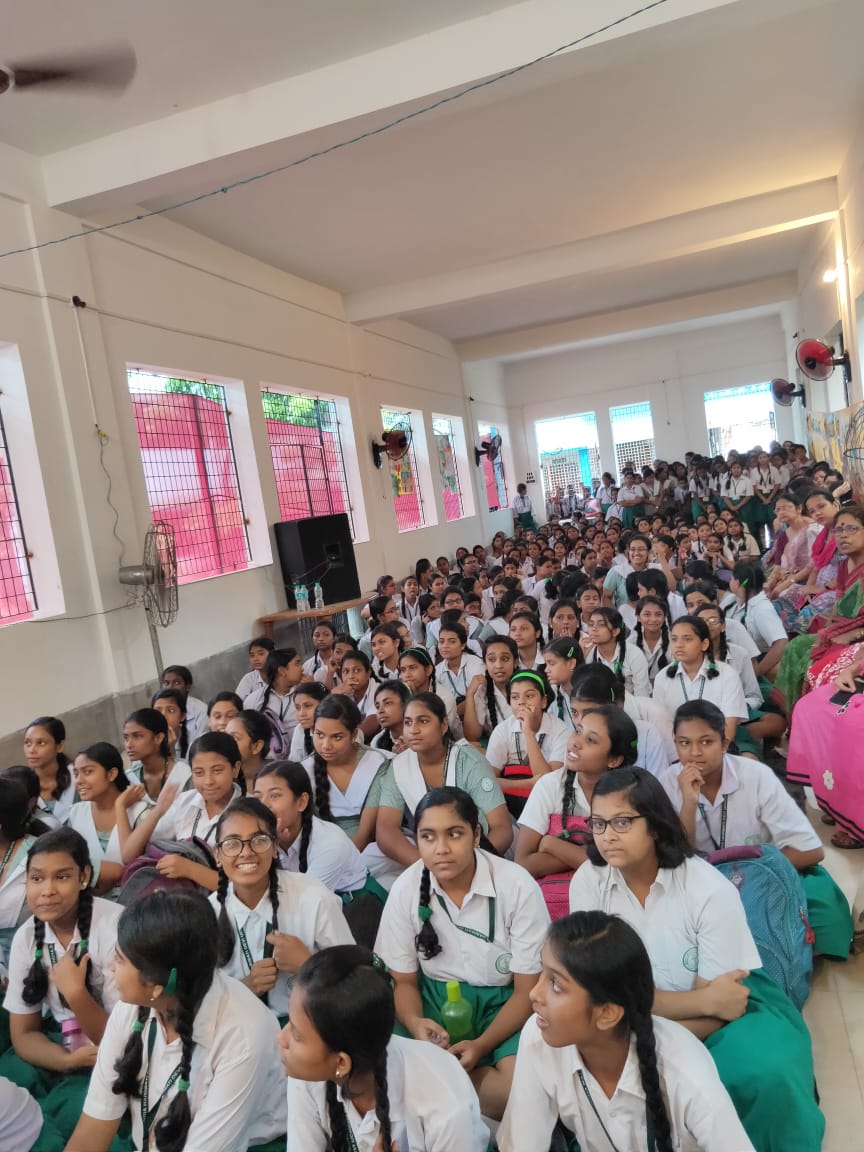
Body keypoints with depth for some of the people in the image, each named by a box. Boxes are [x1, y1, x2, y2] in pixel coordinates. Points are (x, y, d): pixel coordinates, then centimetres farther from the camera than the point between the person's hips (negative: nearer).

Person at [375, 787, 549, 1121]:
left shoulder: (518, 886, -18)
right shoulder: (405, 889, -11)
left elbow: (528, 989, -11)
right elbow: (404, 980, 1)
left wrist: (481, 1045, -24)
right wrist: (414, 1022, -22)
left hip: (503, 1000, -1)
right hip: (435, 997, 2)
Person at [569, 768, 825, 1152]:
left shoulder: (711, 891, -21)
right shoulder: (587, 882, -14)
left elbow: (717, 1005, -14)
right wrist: (704, 1000, -23)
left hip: (727, 1008, -2)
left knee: (768, 1076, -31)